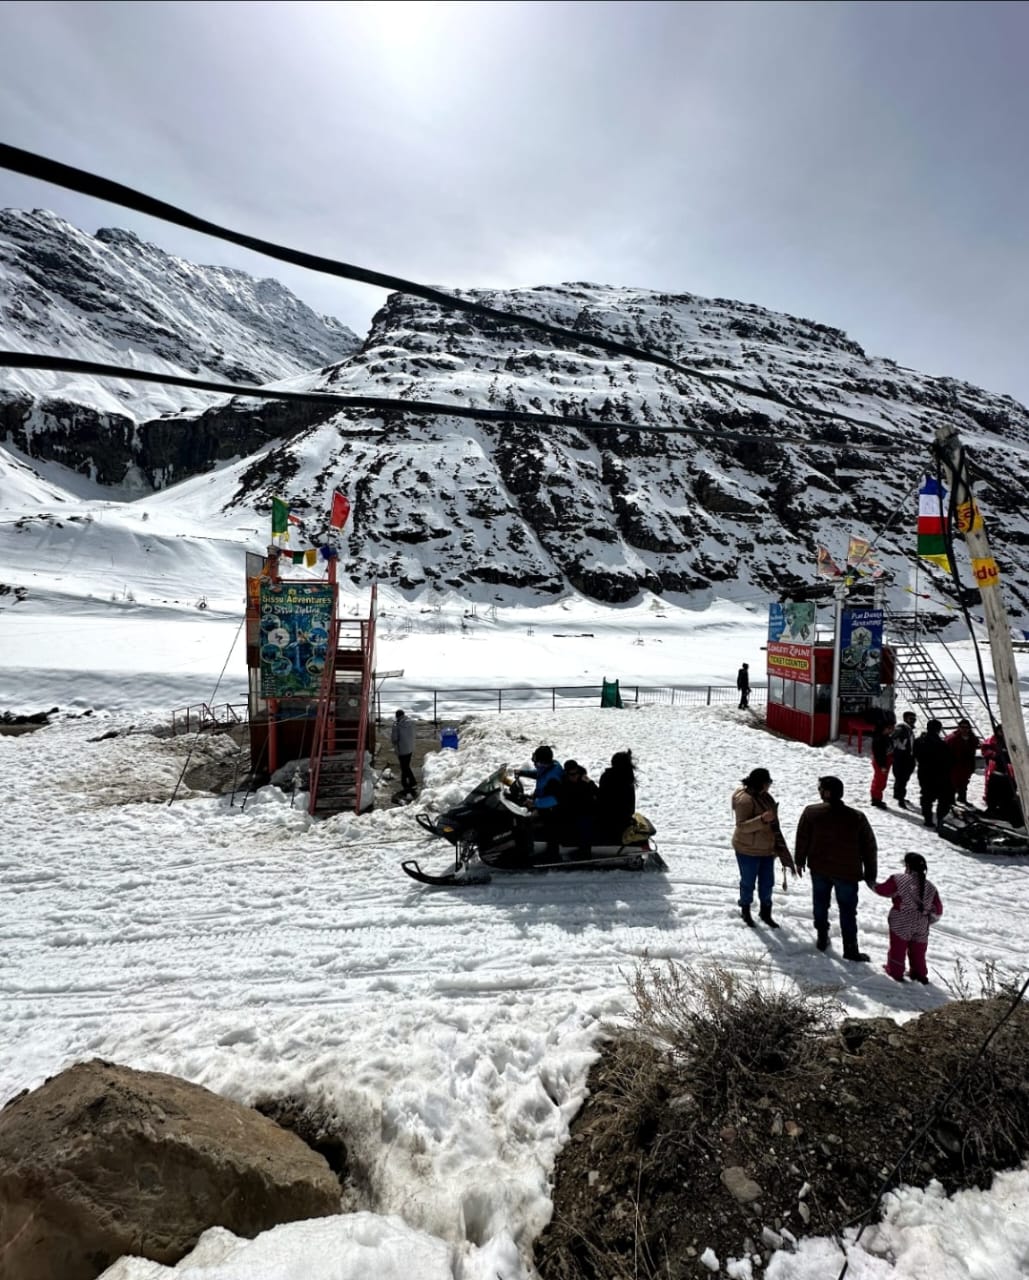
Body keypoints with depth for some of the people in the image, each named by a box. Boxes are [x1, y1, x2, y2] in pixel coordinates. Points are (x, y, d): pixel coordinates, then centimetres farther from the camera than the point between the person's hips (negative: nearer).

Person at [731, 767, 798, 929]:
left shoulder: (764, 796, 4)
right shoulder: (745, 799, -23)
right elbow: (741, 825, -28)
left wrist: (777, 845, 23)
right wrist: (762, 819, -40)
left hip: (767, 849, 8)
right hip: (748, 850, -8)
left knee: (767, 883, 15)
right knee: (748, 882, 9)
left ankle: (765, 912, 32)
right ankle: (745, 911, 29)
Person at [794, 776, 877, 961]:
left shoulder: (811, 812, -15)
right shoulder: (857, 817, -13)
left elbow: (802, 840, -5)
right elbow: (870, 848, -6)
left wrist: (800, 861, 11)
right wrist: (870, 875, 5)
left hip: (819, 869, 1)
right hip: (847, 872, -1)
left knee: (820, 904, 20)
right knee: (847, 911, 11)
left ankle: (822, 938, 30)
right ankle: (850, 949, 19)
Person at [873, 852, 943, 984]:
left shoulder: (899, 880, -14)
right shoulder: (930, 887, 1)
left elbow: (883, 890, -3)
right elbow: (937, 909, 5)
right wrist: (928, 919, 21)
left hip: (901, 925, -4)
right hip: (921, 927, 4)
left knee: (897, 949, 10)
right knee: (918, 952, 20)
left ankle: (895, 971, 16)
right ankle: (920, 973, 30)